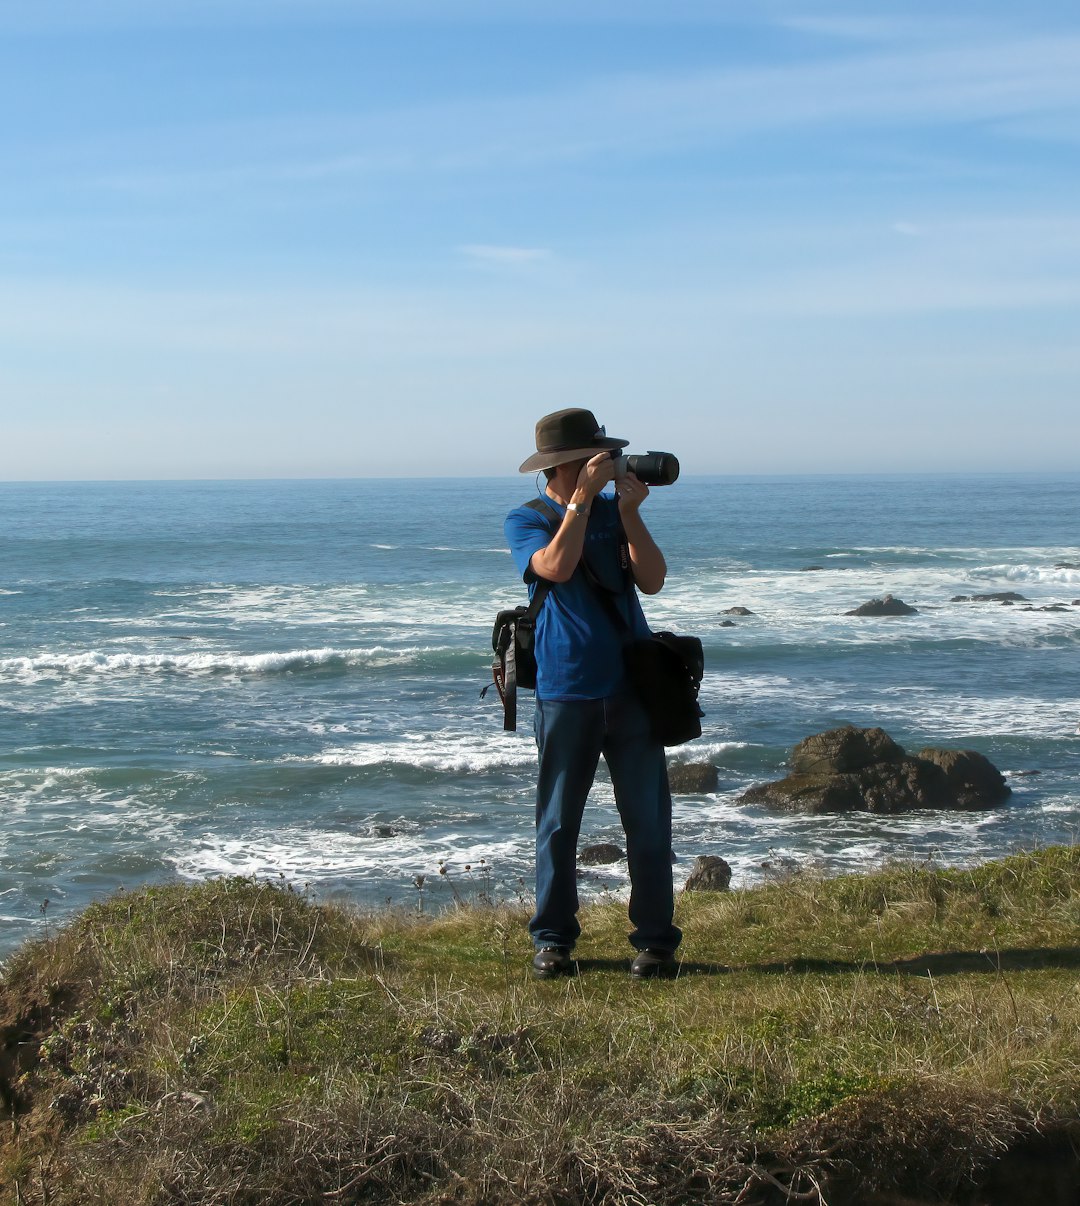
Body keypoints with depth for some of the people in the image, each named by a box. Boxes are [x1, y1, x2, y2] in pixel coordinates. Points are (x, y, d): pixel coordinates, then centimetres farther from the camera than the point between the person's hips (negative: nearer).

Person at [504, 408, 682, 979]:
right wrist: (583, 497, -15)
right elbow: (557, 566, -18)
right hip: (565, 690, -2)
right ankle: (552, 941, 12)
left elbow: (653, 580, 0)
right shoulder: (526, 520, 3)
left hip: (632, 686, 3)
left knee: (648, 820, 1)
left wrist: (630, 513, -9)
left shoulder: (615, 511, 12)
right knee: (558, 822, 3)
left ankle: (655, 939, 9)